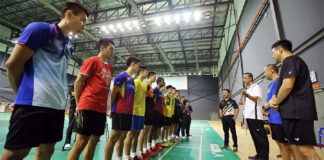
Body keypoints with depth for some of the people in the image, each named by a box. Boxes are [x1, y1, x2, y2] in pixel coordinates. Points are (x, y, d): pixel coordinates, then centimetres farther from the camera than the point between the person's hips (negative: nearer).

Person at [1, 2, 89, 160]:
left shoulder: (69, 46, 18)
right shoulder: (40, 28, -2)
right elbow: (13, 64, -4)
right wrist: (26, 92, 6)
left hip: (58, 105, 7)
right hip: (34, 102, -6)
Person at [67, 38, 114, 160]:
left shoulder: (109, 67, 17)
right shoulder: (92, 60, -4)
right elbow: (78, 82, -5)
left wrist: (105, 106, 11)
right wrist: (79, 104, 0)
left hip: (101, 109, 7)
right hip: (88, 107, -7)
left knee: (94, 141, 13)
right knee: (81, 142, -1)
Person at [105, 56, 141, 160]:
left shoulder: (132, 79, 16)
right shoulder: (122, 76, -9)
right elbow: (113, 93, -9)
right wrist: (112, 109, -3)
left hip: (128, 113, 8)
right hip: (119, 112, -8)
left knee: (122, 137, 14)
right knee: (114, 137, -2)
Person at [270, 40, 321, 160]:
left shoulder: (290, 60, -7)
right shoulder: (290, 62, 23)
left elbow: (287, 85, -20)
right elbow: (282, 88, 22)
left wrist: (276, 103, -7)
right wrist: (275, 100, 5)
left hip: (297, 112, -10)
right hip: (293, 112, 10)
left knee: (305, 150, -9)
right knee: (295, 147, 13)